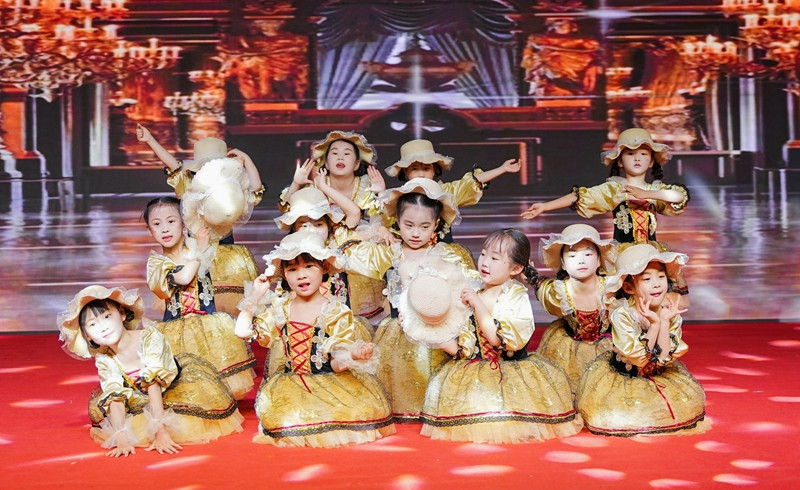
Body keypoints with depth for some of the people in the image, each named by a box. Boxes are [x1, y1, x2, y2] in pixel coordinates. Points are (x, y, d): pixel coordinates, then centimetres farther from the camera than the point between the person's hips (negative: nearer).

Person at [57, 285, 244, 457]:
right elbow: (116, 400, -24)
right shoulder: (105, 362, -17)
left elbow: (154, 385, -36)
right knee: (99, 406, -10)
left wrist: (160, 430, -41)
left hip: (174, 390, -3)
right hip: (143, 401, 4)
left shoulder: (149, 337, -29)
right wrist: (122, 440, -40)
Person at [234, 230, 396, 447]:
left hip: (329, 381, -1)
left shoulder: (336, 312, -4)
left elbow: (337, 364, -7)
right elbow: (243, 331, 3)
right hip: (291, 385, 2)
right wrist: (256, 295, 3)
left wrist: (352, 356, -30)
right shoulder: (280, 308, 6)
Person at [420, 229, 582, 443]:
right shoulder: (471, 296, 6)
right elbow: (462, 347, 3)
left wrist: (478, 305, -21)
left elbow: (498, 339, -20)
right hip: (478, 368, 4)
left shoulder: (516, 296, -7)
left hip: (512, 368, -4)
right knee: (442, 386, -14)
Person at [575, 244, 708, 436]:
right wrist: (654, 324, -33)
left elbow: (664, 359, -18)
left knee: (691, 403, -8)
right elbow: (640, 359, -26)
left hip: (660, 377, 4)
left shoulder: (671, 312, -12)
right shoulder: (621, 314, -23)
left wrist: (665, 322, -26)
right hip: (622, 377, -4)